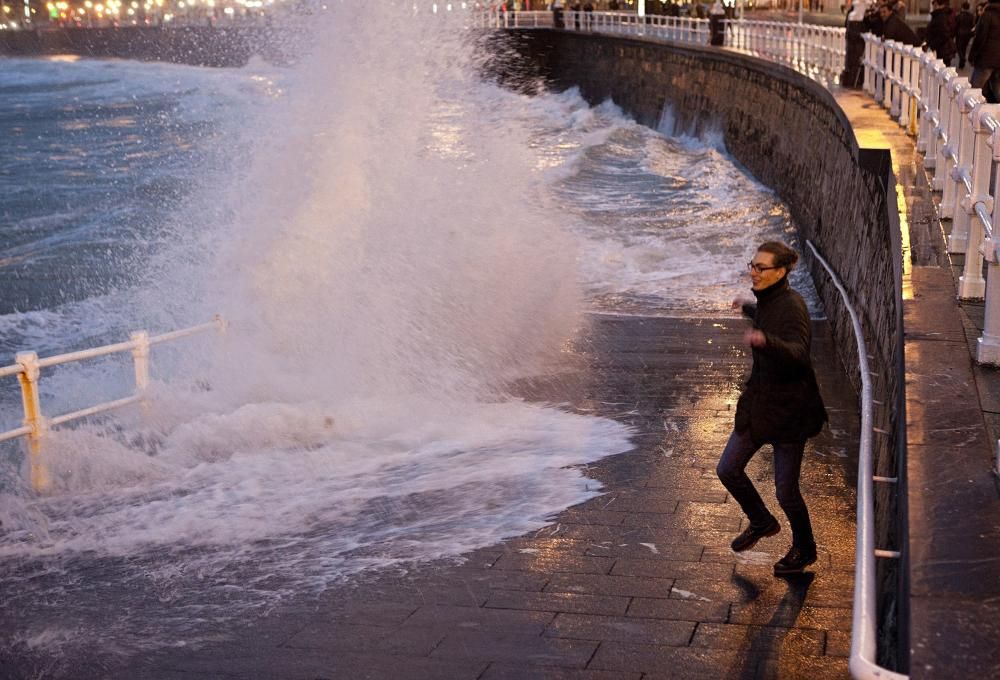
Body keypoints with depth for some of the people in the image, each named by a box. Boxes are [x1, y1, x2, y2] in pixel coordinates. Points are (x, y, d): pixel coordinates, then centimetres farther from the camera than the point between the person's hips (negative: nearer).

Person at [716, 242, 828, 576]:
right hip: (759, 401, 8)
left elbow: (798, 352, -39)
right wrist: (748, 309, 48)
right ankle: (761, 522, 35)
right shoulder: (768, 301, 3)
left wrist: (764, 341, -58)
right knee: (728, 470, 10)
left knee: (786, 490, 3)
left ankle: (804, 550, 29)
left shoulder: (791, 306, -23)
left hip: (788, 409, -8)